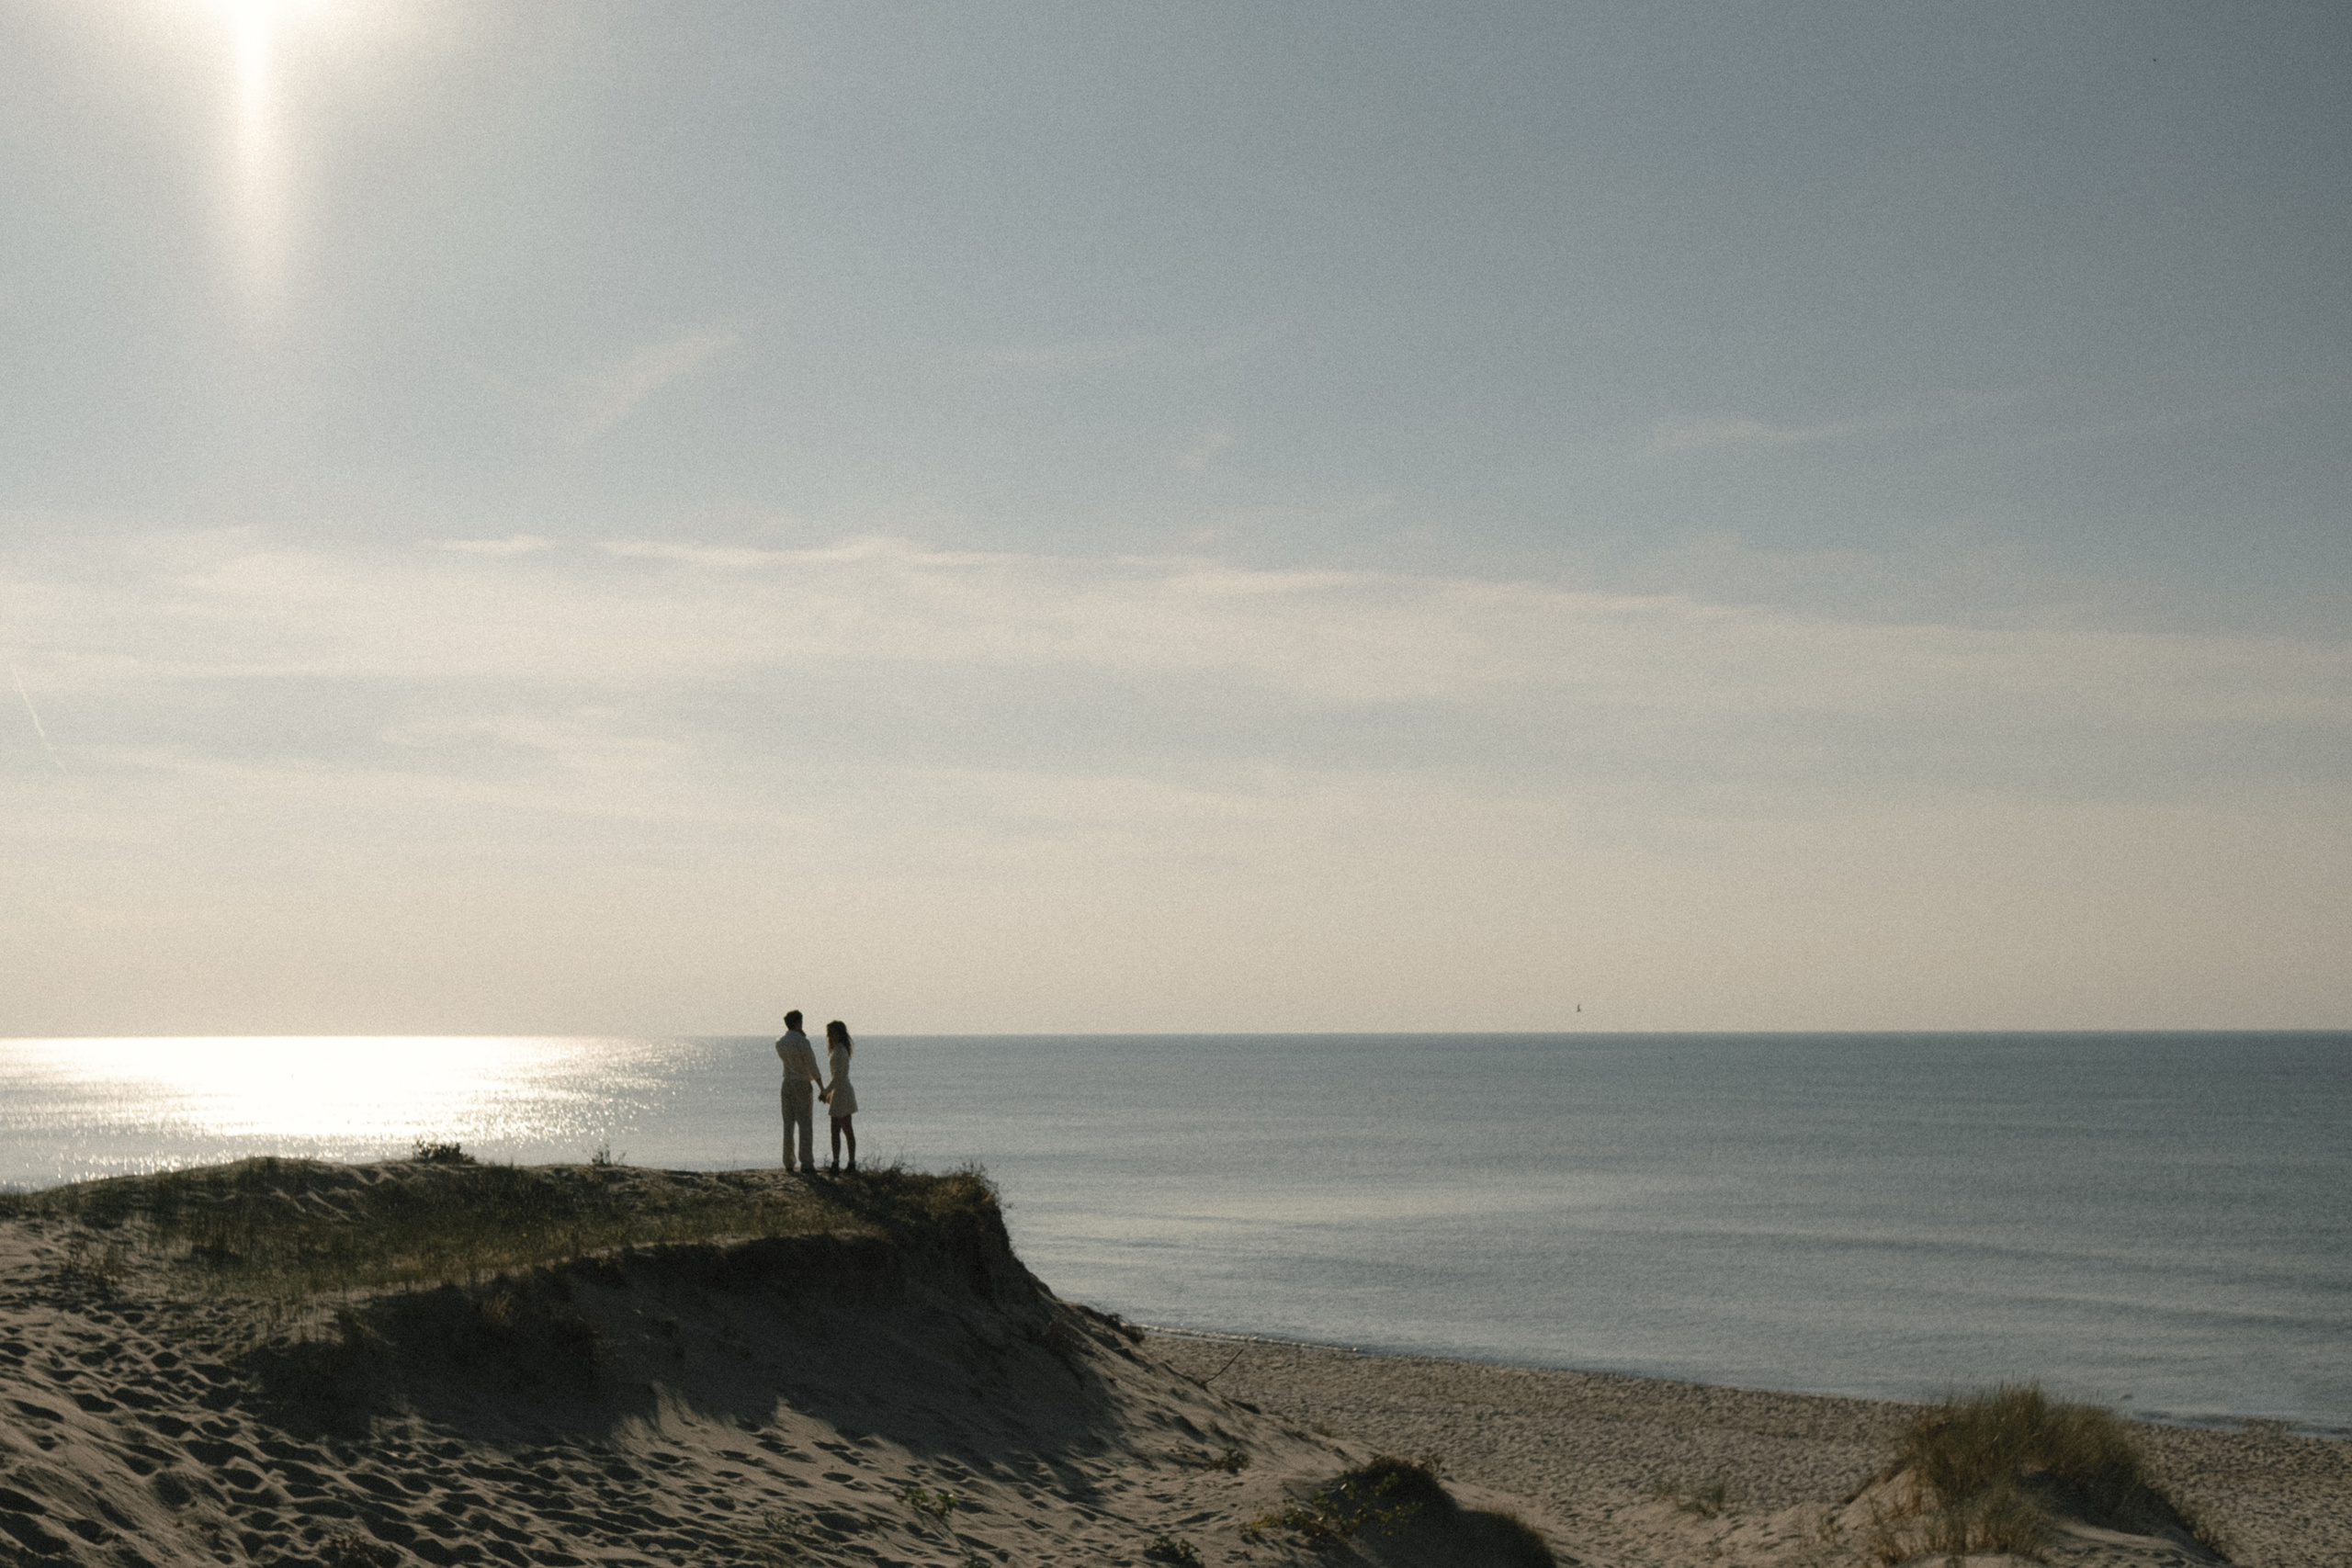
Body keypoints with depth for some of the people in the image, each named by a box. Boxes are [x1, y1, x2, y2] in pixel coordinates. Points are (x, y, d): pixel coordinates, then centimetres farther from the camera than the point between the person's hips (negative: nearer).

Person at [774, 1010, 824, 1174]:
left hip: (787, 1085, 6)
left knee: (789, 1125, 9)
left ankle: (788, 1163, 8)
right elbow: (812, 1067, -15)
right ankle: (807, 1163, -9)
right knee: (805, 1125, -5)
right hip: (803, 1086, -6)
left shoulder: (779, 1044, 4)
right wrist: (823, 1089, -8)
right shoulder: (802, 1042, -16)